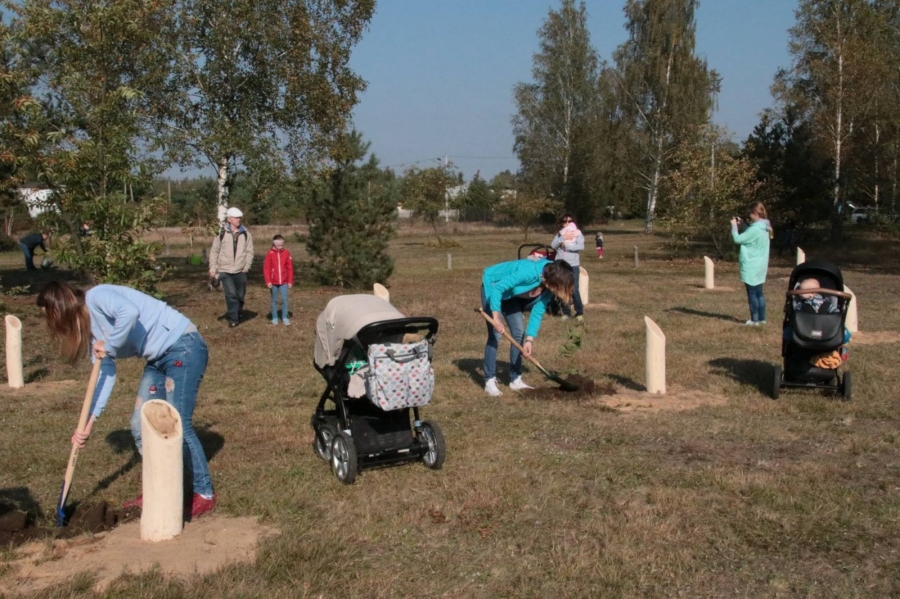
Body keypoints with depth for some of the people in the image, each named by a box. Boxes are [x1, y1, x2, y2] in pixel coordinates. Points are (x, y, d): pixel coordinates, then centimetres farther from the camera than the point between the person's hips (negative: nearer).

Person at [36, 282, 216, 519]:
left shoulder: (96, 297, -15)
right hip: (159, 358, 10)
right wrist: (89, 423, 4)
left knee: (178, 425, -10)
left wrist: (109, 346, -20)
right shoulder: (88, 326, 12)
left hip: (184, 347, -10)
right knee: (140, 425, 9)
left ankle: (204, 494, 3)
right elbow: (106, 373, 10)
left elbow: (129, 312, -36)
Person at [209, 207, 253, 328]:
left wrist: (246, 267, -5)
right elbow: (214, 251, 3)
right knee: (231, 294, -12)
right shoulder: (221, 233, -2)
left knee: (240, 295, 10)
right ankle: (233, 319, -2)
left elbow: (249, 251, 3)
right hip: (225, 270, -2)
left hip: (240, 271, 2)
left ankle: (238, 314, 36)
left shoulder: (246, 234, 2)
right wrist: (213, 268, -1)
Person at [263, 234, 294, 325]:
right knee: (274, 300, 9)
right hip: (273, 282, 0)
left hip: (284, 282, 1)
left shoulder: (286, 253, -2)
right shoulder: (270, 254, -6)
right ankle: (274, 318, 17)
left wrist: (290, 281, 2)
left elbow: (290, 268, 2)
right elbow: (266, 268, -4)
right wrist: (268, 281, -9)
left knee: (284, 300, -2)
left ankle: (285, 317, 5)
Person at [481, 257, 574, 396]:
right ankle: (490, 381, -7)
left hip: (510, 293, 8)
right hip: (493, 287, -8)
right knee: (495, 336, -13)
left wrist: (530, 339, -18)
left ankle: (515, 380, 12)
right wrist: (496, 318, -37)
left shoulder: (548, 286, -15)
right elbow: (498, 288, -36)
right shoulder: (529, 271, -39)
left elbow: (538, 312, -10)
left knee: (519, 334, 4)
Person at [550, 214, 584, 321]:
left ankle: (579, 312, 1)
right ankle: (566, 312, 15)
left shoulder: (577, 233, 3)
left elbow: (581, 246, -13)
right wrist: (563, 238, -13)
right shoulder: (559, 234, 13)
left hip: (573, 265, -3)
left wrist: (566, 245, -13)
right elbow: (553, 245, -3)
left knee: (574, 290, -9)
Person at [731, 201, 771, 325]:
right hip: (759, 266, 9)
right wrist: (742, 224, 13)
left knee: (752, 294, -1)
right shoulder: (762, 227, 7)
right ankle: (761, 318, 20)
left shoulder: (755, 229, -22)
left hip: (751, 266, -9)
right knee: (759, 293, 15)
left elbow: (738, 239, -16)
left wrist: (734, 226, -3)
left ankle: (754, 320, 3)